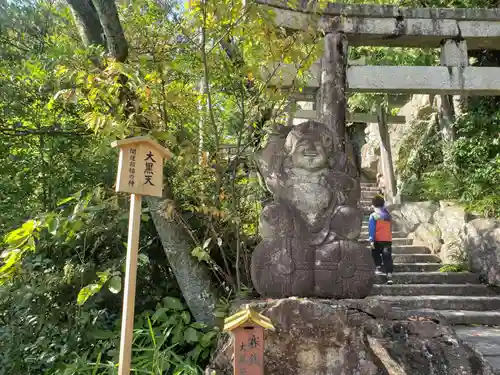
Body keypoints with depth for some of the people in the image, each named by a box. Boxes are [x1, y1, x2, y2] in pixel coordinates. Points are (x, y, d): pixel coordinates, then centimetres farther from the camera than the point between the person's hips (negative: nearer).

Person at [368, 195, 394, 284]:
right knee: (387, 257, 2)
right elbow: (390, 228, 19)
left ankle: (379, 266, 9)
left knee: (375, 254, 19)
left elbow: (371, 229, -13)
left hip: (378, 240, -3)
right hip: (388, 240, 3)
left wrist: (371, 240, -15)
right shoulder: (388, 215, 8)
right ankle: (389, 274, -5)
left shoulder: (373, 216, -7)